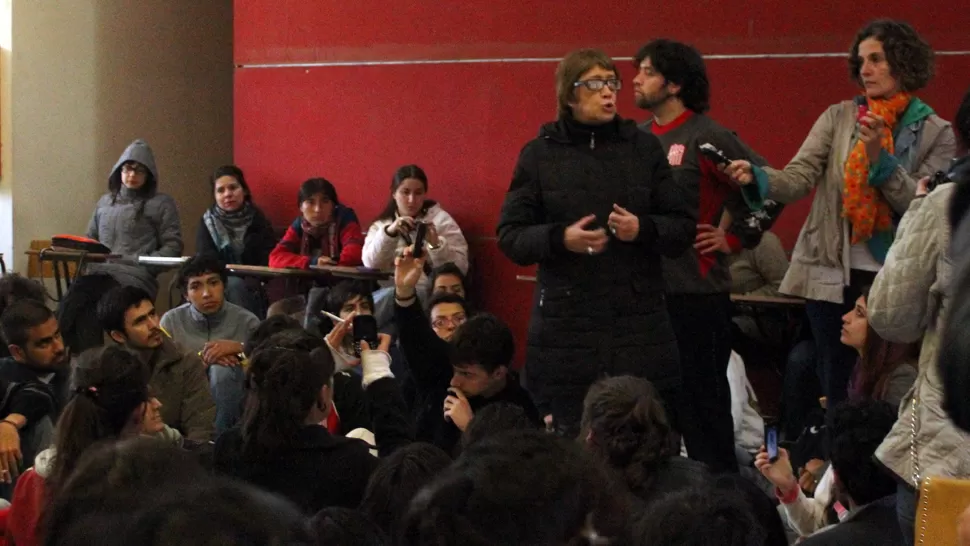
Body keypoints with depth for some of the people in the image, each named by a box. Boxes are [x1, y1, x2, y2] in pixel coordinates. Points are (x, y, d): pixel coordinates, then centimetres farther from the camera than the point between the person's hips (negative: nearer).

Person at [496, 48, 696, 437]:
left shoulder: (644, 148, 10)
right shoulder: (539, 154, 7)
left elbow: (685, 227, 9)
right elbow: (509, 236, 4)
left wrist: (643, 230, -11)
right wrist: (560, 238, -14)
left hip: (638, 327, 1)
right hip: (564, 328, -1)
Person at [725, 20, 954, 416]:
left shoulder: (935, 133, 1)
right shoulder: (838, 118, 4)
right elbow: (798, 178, -8)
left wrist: (880, 157, -21)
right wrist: (755, 176, -28)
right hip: (832, 276, 1)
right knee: (837, 386, 7)